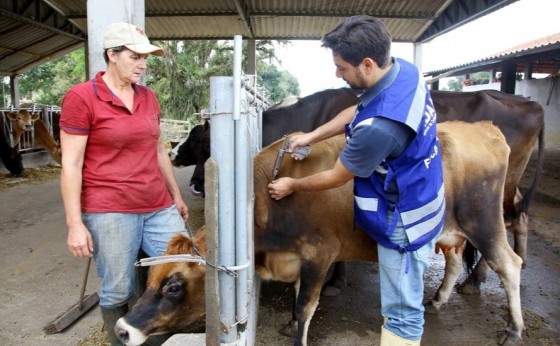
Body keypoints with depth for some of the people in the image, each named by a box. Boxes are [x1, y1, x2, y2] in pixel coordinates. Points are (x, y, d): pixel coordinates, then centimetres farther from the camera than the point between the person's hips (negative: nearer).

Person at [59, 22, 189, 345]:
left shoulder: (149, 97, 11)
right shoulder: (81, 97, -6)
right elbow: (71, 165, -8)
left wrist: (177, 196, 21)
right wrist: (75, 225, -11)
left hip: (160, 208, 6)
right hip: (109, 212, -5)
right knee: (118, 292, 6)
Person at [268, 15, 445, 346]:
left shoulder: (378, 126, -36)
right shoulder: (405, 69, -7)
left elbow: (337, 178, -18)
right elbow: (357, 111, 11)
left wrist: (292, 186, 0)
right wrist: (312, 136, 14)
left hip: (404, 221, -9)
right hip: (420, 203, 9)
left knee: (402, 313, 11)